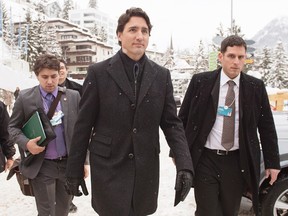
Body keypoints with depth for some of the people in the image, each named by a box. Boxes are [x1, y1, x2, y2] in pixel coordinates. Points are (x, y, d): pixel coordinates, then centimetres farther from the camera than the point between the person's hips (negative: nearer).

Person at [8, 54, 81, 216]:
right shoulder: (25, 97, -3)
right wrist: (26, 143, -16)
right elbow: (13, 127, 4)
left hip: (69, 163, 2)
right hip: (41, 166, -2)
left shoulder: (74, 96, 0)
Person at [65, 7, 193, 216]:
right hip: (108, 168, -2)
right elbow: (83, 125, -2)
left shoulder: (162, 75, 4)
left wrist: (184, 165, -9)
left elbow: (172, 123, 3)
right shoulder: (98, 73, -3)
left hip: (146, 169, 3)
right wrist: (74, 171, -1)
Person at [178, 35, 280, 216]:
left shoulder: (256, 87, 1)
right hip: (205, 160, -1)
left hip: (237, 162, 2)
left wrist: (272, 162, 5)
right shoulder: (200, 81, -3)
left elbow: (267, 127, 6)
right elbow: (183, 119, 3)